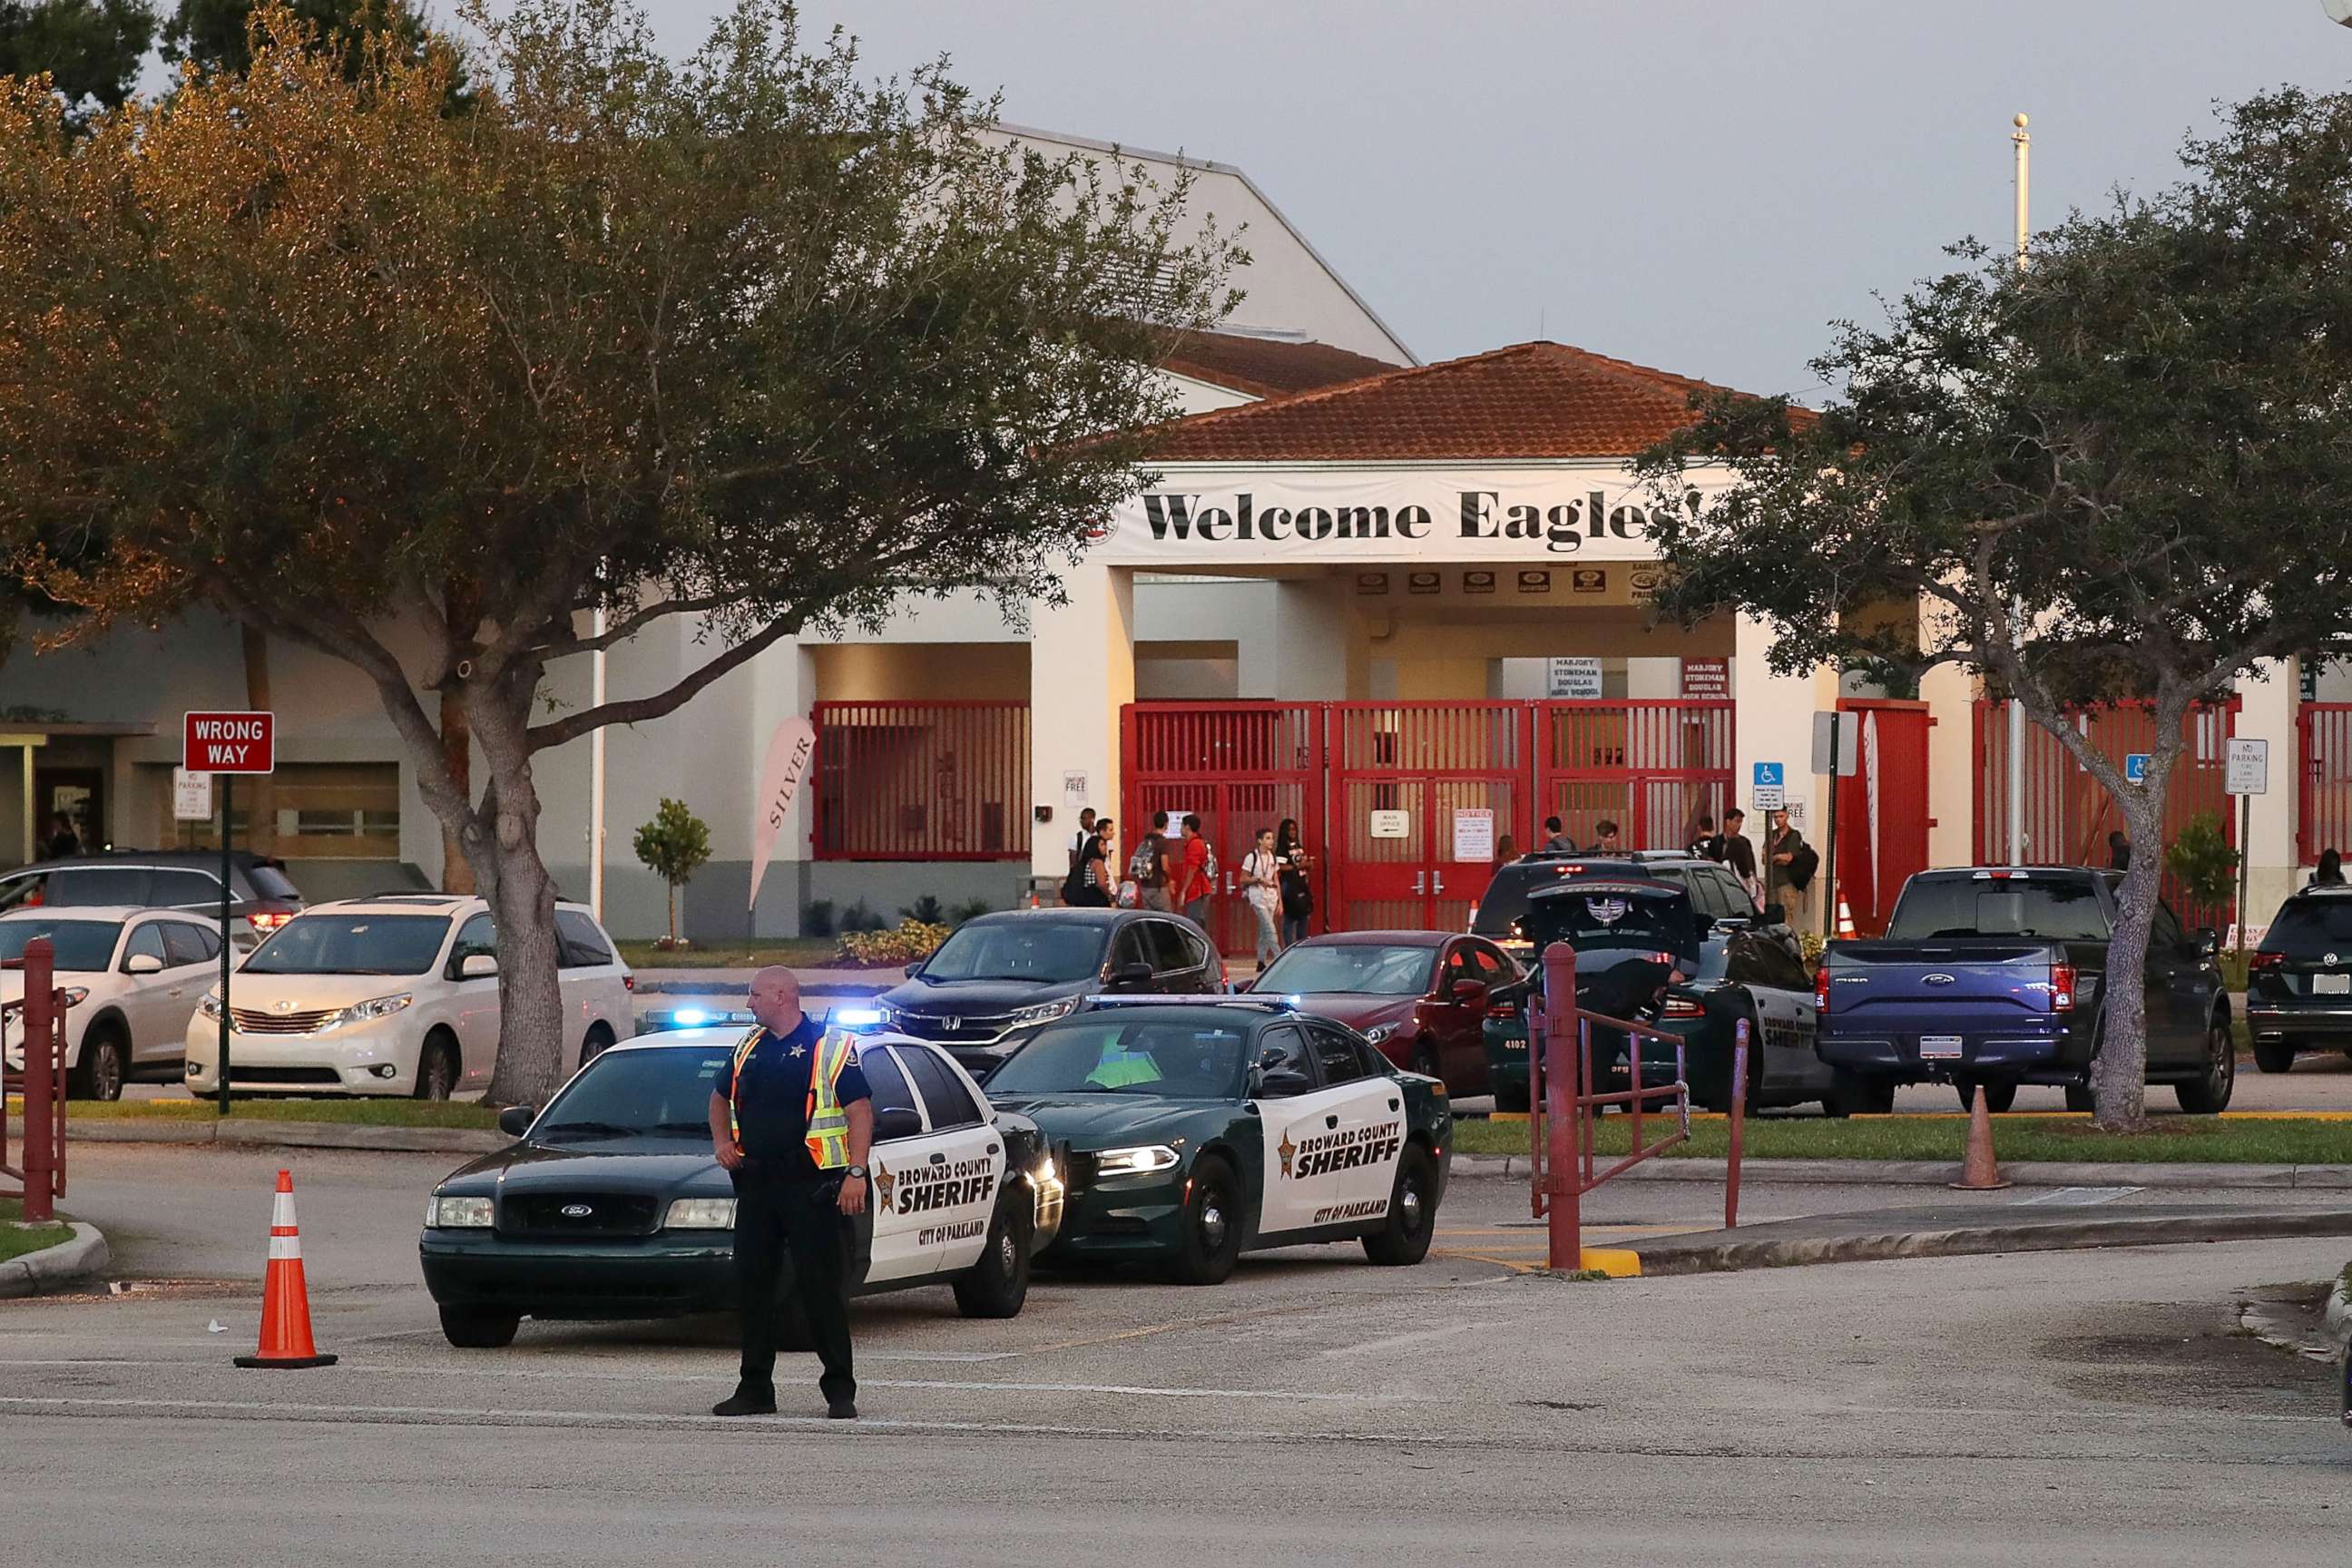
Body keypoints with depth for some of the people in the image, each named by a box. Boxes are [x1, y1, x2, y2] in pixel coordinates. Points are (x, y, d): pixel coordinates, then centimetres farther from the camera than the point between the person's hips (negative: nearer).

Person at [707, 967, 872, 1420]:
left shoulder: (832, 1048, -4)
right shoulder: (749, 1049, 16)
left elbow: (860, 1111, -8)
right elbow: (721, 1098, 31)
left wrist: (856, 1173, -17)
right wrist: (721, 1140, 12)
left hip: (812, 1185, -6)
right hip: (757, 1184, 6)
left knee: (822, 1287, -5)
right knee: (752, 1285, 6)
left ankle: (840, 1391, 1)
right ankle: (754, 1389, 13)